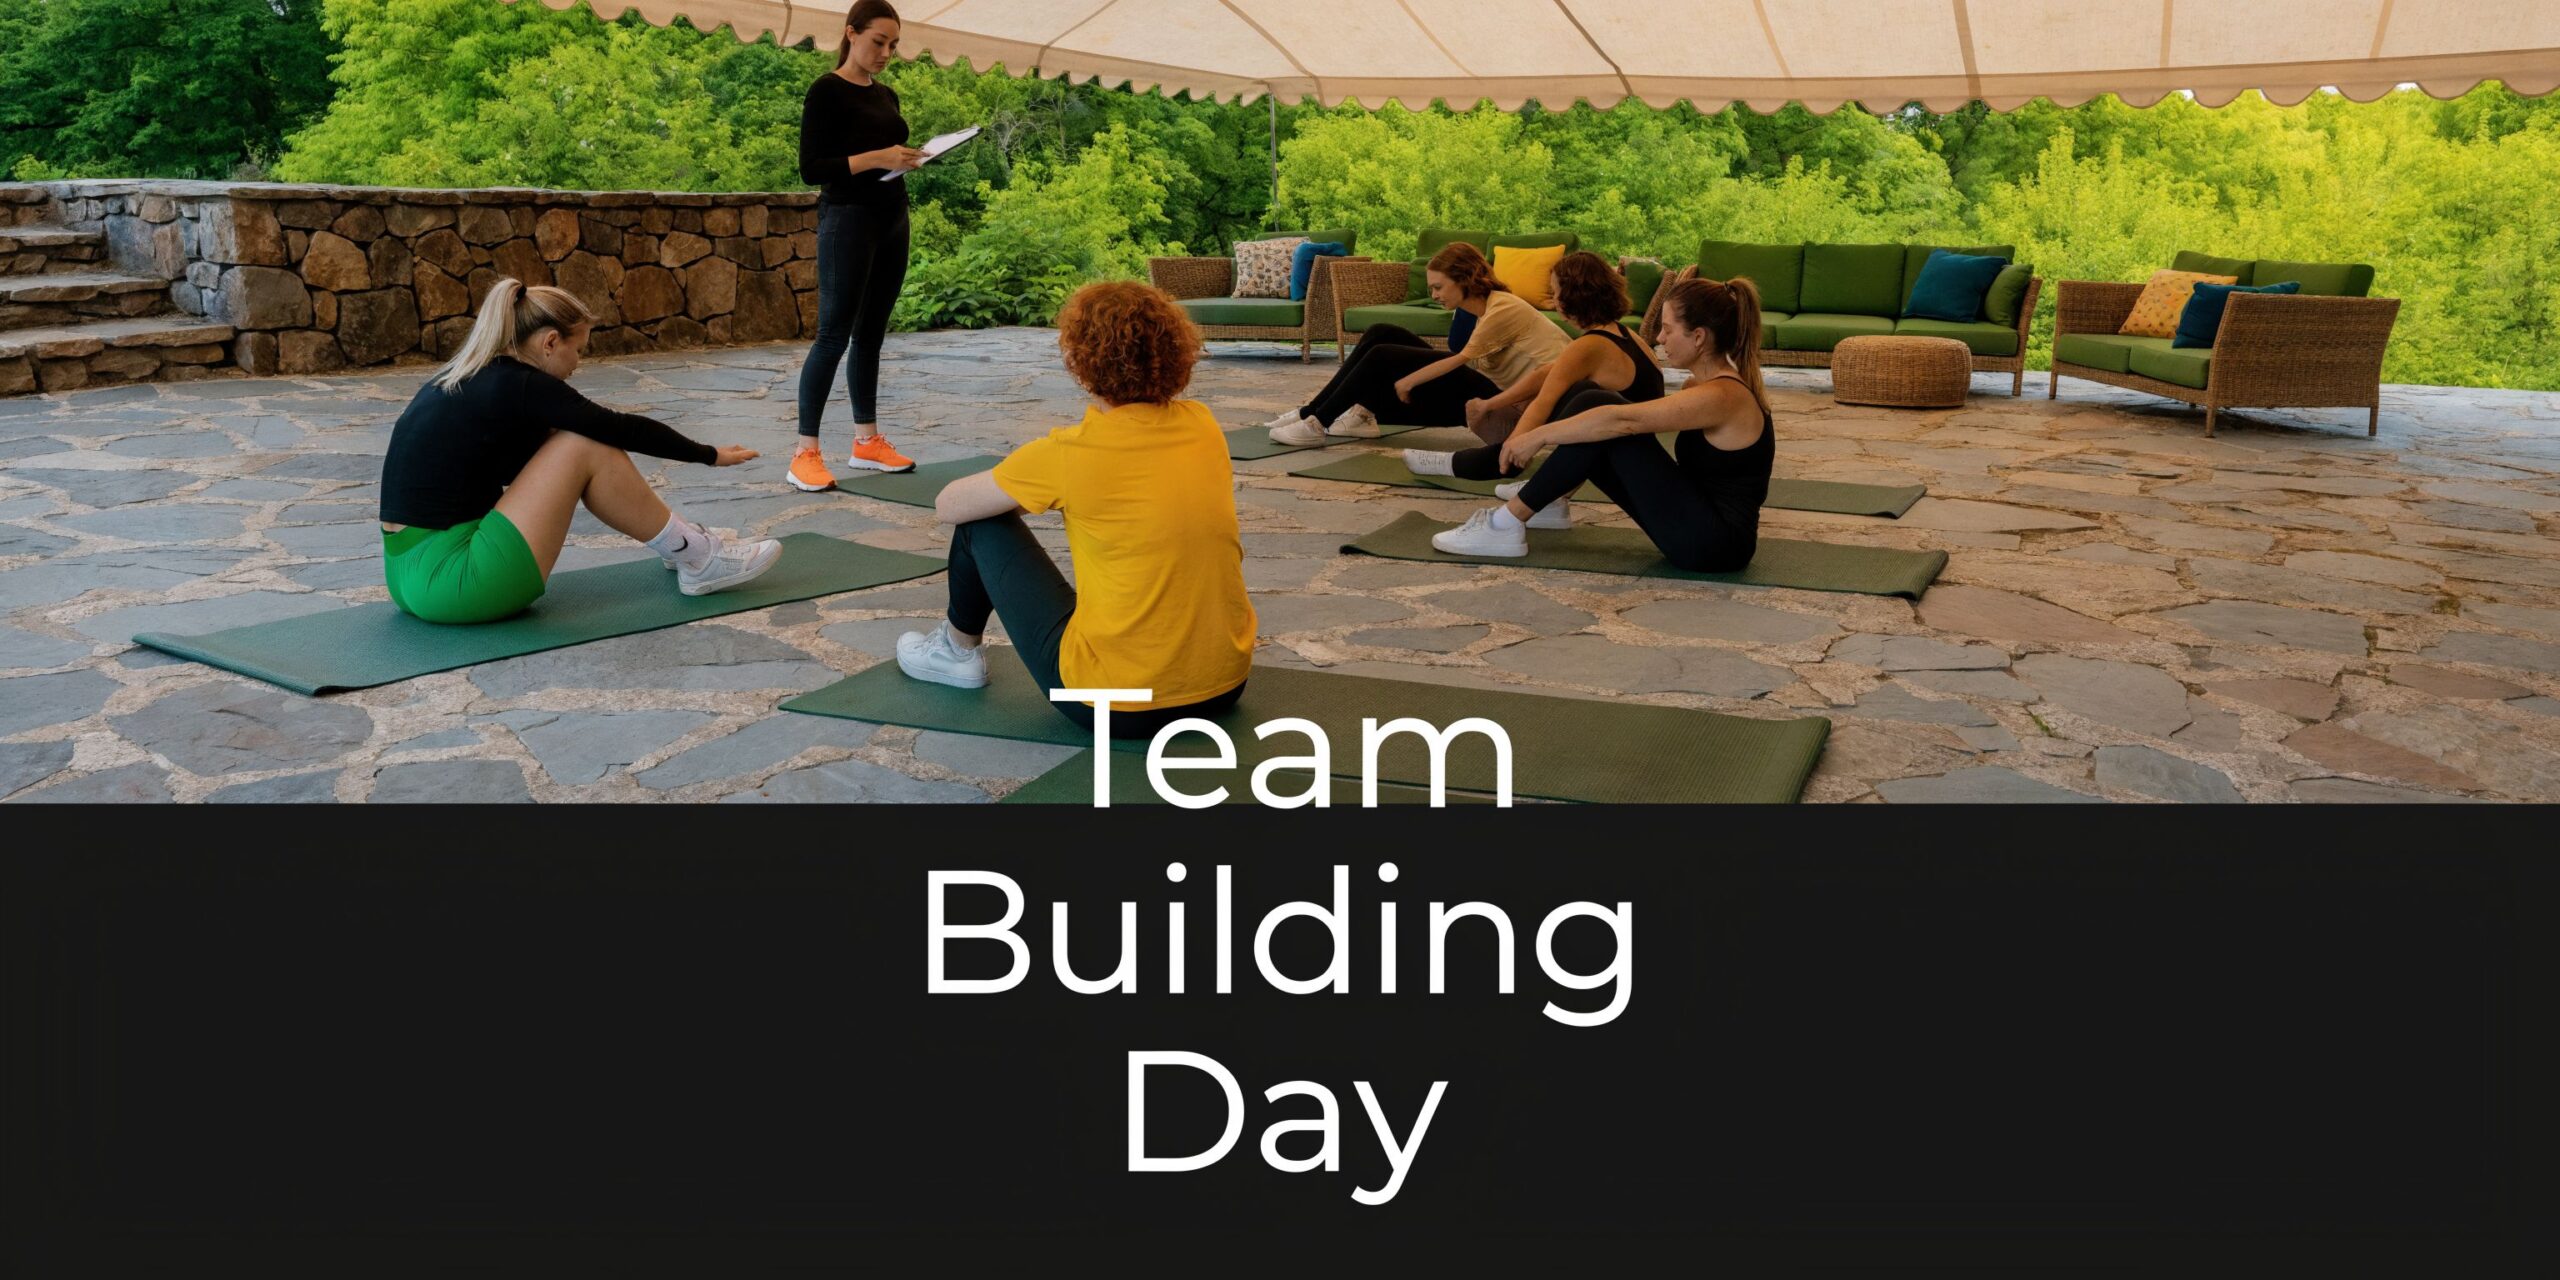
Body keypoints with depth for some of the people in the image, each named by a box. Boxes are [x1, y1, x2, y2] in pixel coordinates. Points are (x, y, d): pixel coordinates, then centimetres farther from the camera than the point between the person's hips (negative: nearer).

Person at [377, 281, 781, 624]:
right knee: (588, 447, -7)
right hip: (446, 582, -9)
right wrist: (709, 454, 9)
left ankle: (685, 543, 22)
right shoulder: (516, 387, -12)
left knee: (564, 445, 16)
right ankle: (698, 560, 5)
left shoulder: (464, 379, 15)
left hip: (416, 574, 9)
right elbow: (623, 430, -5)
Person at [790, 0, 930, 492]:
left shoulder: (887, 95, 15)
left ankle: (867, 442, 17)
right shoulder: (826, 91, -8)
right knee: (834, 334, -9)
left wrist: (912, 159, 0)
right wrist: (875, 158, -22)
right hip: (848, 220, -7)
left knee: (872, 335, 10)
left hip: (892, 218, 8)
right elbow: (812, 168, -13)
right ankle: (805, 454, -7)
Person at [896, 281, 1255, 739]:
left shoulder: (1070, 453, -15)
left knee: (983, 524, 12)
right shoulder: (1203, 426, -1)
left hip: (1118, 706, -5)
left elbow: (949, 505, 0)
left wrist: (1035, 491, 19)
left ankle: (958, 650, 36)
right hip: (1225, 690, 5)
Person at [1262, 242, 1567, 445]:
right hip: (1482, 389, 9)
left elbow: (1460, 360, -25)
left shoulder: (1502, 309, -17)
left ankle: (1317, 422, -13)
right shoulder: (1482, 306, 10)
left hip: (1496, 400, -9)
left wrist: (1407, 382, -22)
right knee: (1381, 335, 0)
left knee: (1385, 356, -19)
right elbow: (1462, 362, 5)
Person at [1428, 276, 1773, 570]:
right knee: (1590, 410, 4)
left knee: (1601, 420, -17)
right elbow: (1626, 418, 17)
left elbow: (1622, 421, -29)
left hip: (1712, 543, -9)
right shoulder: (1712, 382, 9)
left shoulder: (1720, 397, -20)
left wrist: (1539, 436, -22)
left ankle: (1507, 525, -12)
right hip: (1701, 528, 9)